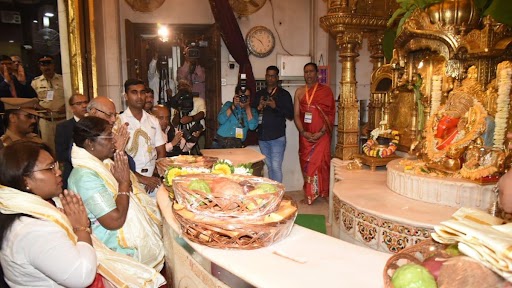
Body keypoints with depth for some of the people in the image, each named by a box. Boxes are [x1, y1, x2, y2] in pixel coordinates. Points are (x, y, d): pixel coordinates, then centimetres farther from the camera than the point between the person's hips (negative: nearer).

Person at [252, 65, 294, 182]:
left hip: (277, 137, -4)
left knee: (276, 167, -9)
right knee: (269, 166, 12)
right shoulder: (259, 94, 14)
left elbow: (290, 115, -6)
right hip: (262, 136, 5)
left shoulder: (284, 94, 1)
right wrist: (258, 108, -6)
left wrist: (275, 107, -18)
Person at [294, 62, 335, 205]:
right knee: (306, 164, 6)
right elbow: (296, 115, 5)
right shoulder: (299, 91, 9)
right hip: (305, 135, 3)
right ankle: (309, 194, 17)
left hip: (322, 134, -3)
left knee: (322, 162, -2)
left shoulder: (326, 90, 1)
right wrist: (303, 132, -8)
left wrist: (321, 132, -14)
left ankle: (324, 192, 12)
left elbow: (330, 114, -4)